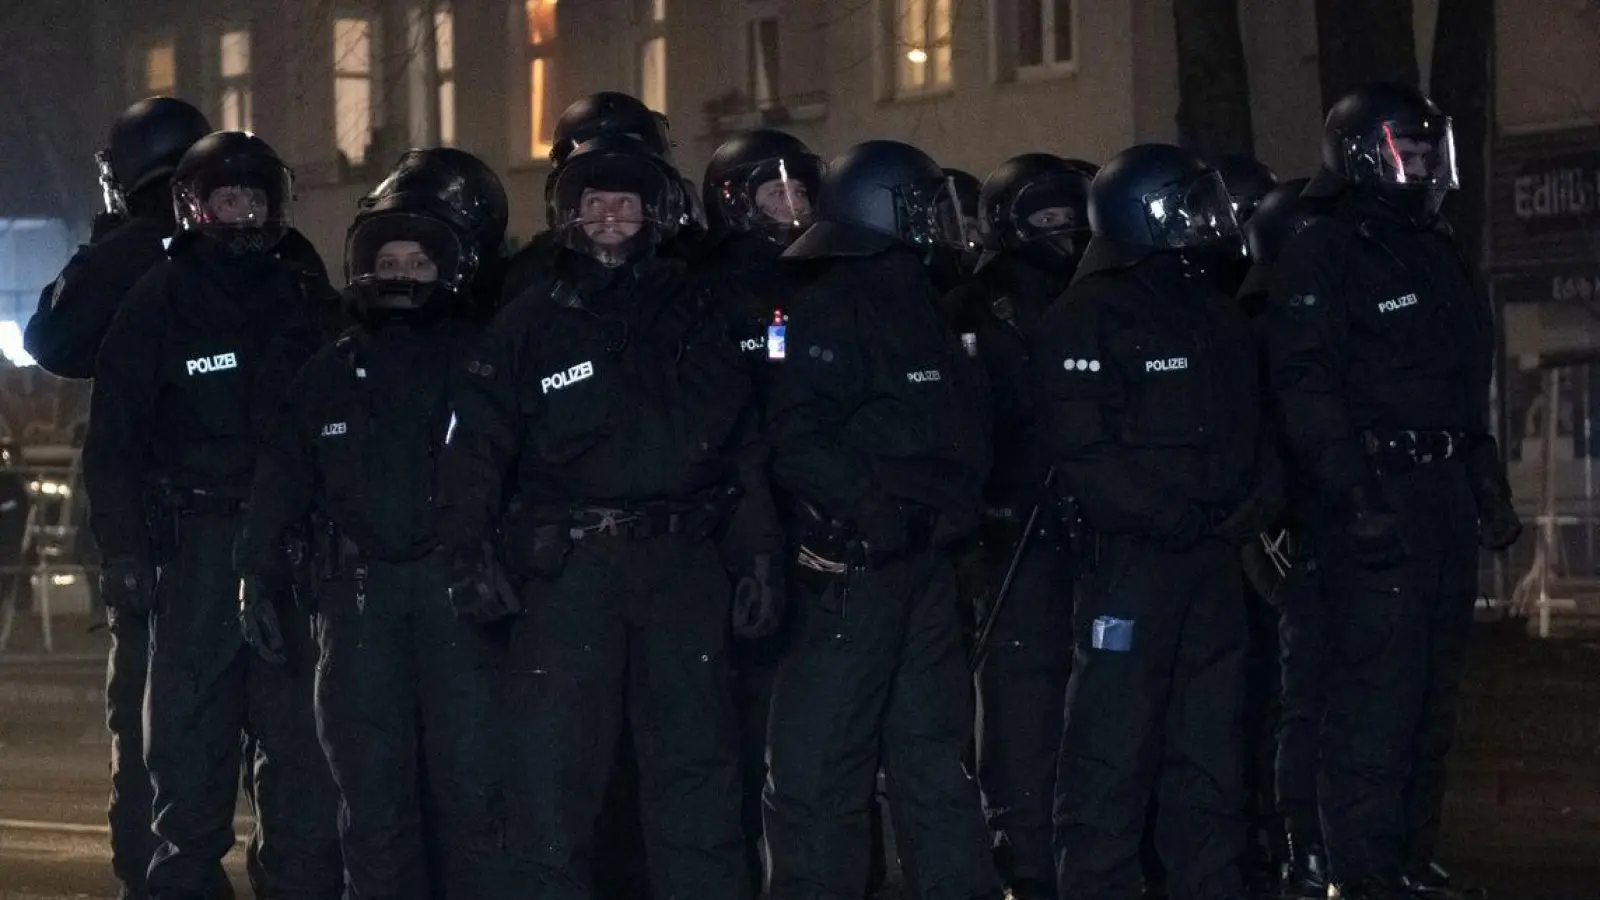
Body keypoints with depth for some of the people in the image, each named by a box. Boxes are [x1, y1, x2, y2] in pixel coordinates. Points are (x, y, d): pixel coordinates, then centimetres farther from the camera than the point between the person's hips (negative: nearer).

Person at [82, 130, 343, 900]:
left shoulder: (302, 302, 12)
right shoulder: (157, 306, 2)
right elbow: (113, 438, 0)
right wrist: (123, 549, -9)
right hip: (197, 541, -3)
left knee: (303, 734, 0)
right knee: (192, 731, -4)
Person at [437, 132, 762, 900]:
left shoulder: (696, 314, 11)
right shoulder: (532, 322, 7)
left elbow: (742, 434, 9)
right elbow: (479, 441, 1)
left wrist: (756, 550, 3)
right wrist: (469, 552, -9)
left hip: (684, 556, 2)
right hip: (570, 560, -1)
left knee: (696, 759, 4)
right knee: (552, 755, -5)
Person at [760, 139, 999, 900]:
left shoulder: (919, 308, 15)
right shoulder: (831, 311, -10)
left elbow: (957, 431, 21)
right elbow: (799, 439, -21)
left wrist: (953, 509, 6)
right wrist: (880, 513, -21)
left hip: (922, 561, 8)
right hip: (852, 563, -8)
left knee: (935, 745, 11)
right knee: (822, 758, -3)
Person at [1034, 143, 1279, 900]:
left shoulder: (1216, 314, 17)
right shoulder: (1090, 319, -9)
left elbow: (1247, 430, 20)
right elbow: (1084, 453, -17)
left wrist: (1255, 502, 0)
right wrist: (1177, 520, -19)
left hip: (1213, 557, 8)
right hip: (1131, 555, -8)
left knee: (1209, 738, 12)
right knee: (1114, 744, -8)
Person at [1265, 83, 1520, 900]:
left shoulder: (1438, 256, 20)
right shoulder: (1322, 258, -7)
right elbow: (1306, 388, -16)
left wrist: (1489, 487, 20)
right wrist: (1356, 494, -23)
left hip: (1444, 495, 9)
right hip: (1379, 498, -9)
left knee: (1433, 689, 11)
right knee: (1377, 690, -11)